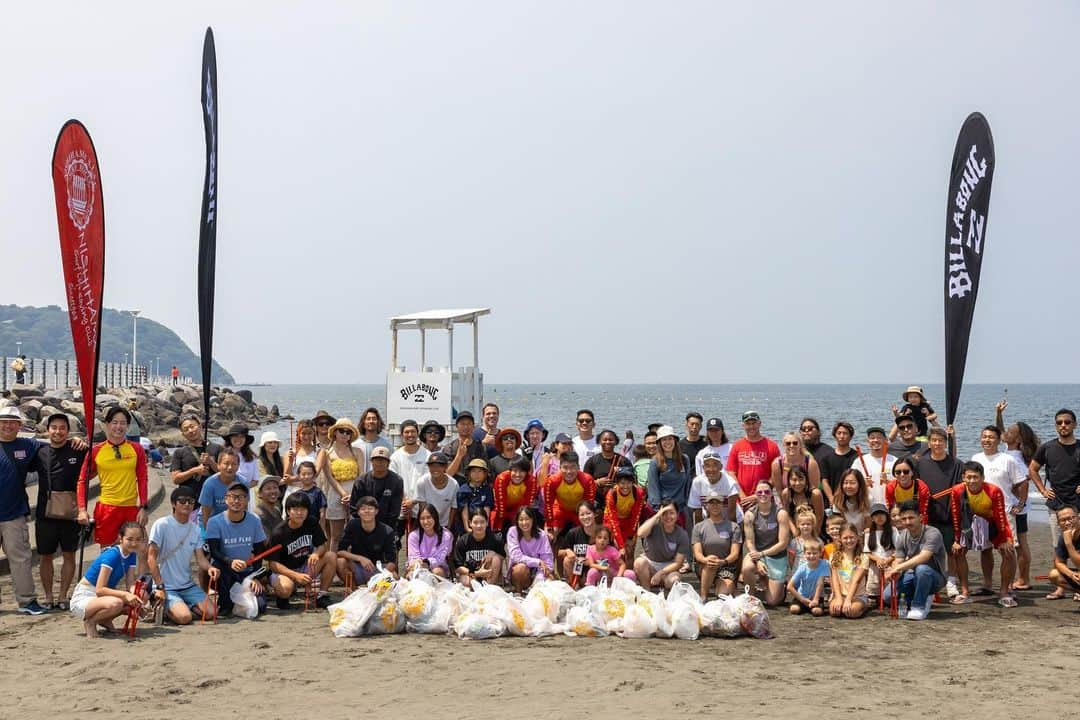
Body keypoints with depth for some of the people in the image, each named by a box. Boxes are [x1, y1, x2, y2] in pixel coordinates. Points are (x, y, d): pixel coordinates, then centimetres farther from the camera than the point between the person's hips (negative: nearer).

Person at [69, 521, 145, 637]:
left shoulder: (132, 555, 1)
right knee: (116, 603, -38)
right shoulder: (111, 555, -24)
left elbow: (130, 584, -6)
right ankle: (90, 622, -8)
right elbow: (99, 589, -28)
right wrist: (125, 594, -39)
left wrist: (135, 595, -29)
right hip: (83, 598, -8)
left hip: (102, 596, 8)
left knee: (140, 600, -11)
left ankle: (105, 620, 8)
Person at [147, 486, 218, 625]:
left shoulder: (195, 528, 7)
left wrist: (209, 568, -20)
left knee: (210, 613, -11)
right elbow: (151, 558, -12)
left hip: (188, 585, 6)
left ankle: (182, 605, 14)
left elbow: (200, 558, 3)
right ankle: (162, 608, 4)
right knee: (184, 617, -26)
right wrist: (160, 586, -17)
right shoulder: (161, 525, -11)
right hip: (167, 587, -6)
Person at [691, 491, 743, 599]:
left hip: (727, 567, -1)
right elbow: (697, 553, -3)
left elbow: (735, 553, -4)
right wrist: (706, 560, -28)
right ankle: (703, 598, -26)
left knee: (724, 594, -30)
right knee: (710, 564, -36)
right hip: (704, 569, 1)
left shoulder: (733, 527, 5)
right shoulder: (699, 527, 8)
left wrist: (724, 561, -27)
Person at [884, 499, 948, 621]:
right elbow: (898, 561, -1)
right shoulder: (902, 537, 1)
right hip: (913, 576, 5)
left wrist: (898, 568, -38)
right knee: (888, 595, -18)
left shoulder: (932, 534, -20)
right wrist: (894, 571, -26)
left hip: (934, 578, -5)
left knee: (921, 569, -40)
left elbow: (923, 558, -33)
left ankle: (919, 607, -18)